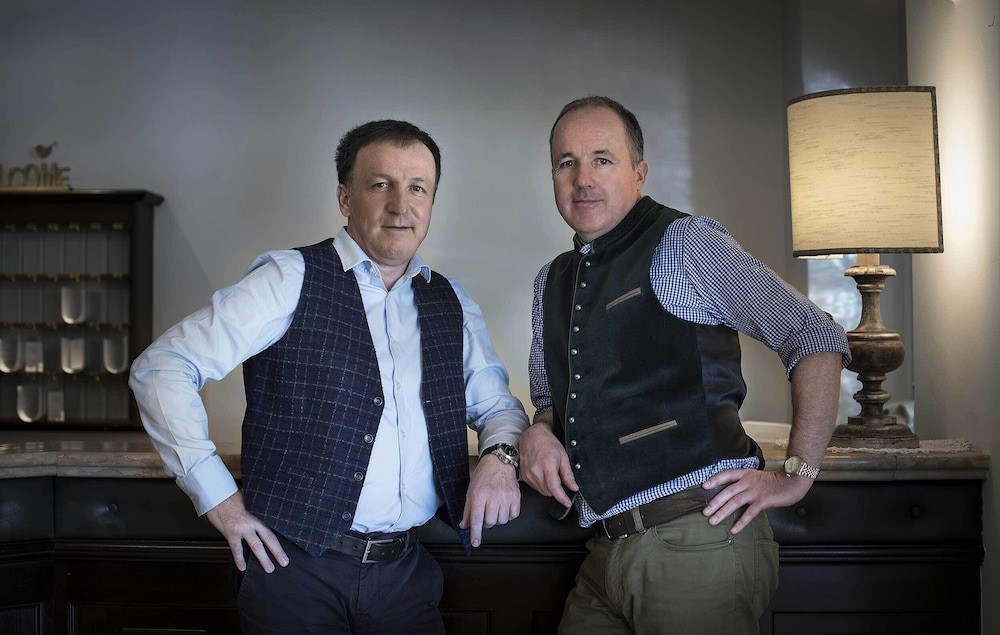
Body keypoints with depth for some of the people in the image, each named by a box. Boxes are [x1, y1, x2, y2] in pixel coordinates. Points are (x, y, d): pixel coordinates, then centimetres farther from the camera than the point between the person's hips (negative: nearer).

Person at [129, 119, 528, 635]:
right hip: (297, 567, -4)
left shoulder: (451, 306, 10)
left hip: (405, 573, 5)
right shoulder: (291, 279, -6)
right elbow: (161, 368, -8)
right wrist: (217, 497, -11)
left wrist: (499, 456, -3)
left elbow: (497, 404, 20)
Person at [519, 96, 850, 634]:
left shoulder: (684, 242, -4)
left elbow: (815, 338, -5)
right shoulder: (551, 283, 15)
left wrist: (796, 473, -10)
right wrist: (539, 430, 1)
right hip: (607, 552, 6)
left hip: (698, 542, -6)